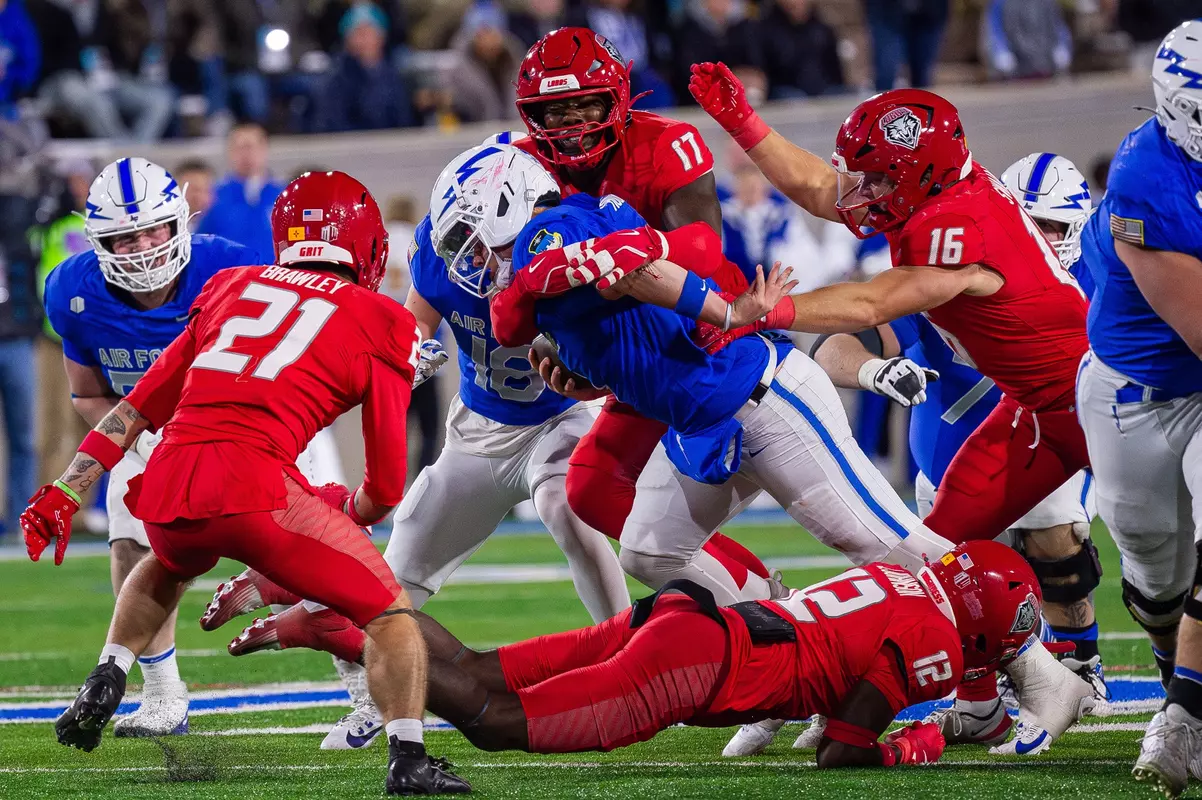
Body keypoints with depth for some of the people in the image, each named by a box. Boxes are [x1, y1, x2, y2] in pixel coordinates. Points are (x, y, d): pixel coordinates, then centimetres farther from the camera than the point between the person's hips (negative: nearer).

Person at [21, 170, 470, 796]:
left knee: (167, 567, 40)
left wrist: (65, 493, 25)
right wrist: (346, 510, 33)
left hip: (166, 485, 5)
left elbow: (136, 410, 24)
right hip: (255, 483, -5)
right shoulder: (381, 326, 12)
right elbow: (385, 488, 12)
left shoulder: (231, 288, 24)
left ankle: (102, 689, 29)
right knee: (389, 613, 9)